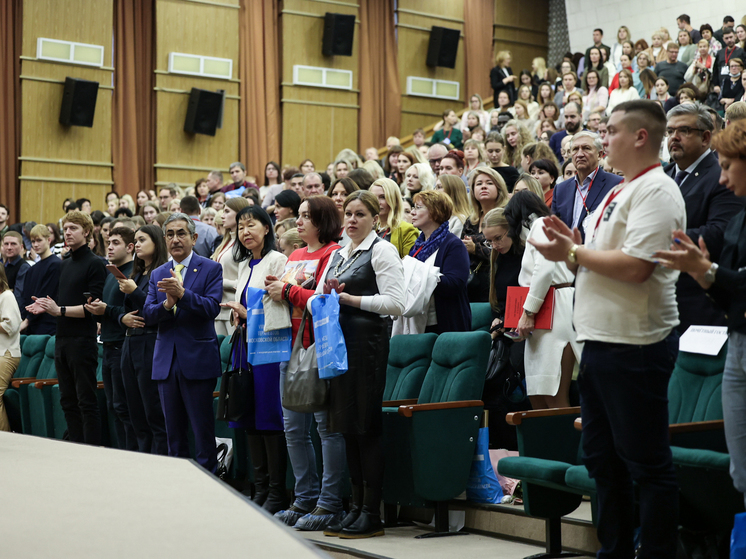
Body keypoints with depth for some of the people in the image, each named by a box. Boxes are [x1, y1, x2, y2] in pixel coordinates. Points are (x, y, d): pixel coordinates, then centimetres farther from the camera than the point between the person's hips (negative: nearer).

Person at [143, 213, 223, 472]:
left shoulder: (211, 269, -2)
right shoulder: (157, 274, 13)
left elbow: (212, 307, -15)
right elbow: (148, 314, 3)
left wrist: (182, 294, -27)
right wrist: (167, 304, -17)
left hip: (198, 359, -5)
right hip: (167, 360, 5)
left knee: (203, 428, -3)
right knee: (174, 431, 11)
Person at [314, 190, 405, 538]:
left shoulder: (381, 251, -5)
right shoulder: (338, 255, 18)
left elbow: (395, 303, -14)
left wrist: (351, 299, -15)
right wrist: (325, 296, -3)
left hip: (367, 341, -8)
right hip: (339, 342, 8)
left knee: (366, 425, -6)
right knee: (346, 425, 9)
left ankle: (372, 515, 0)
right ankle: (356, 506, 17)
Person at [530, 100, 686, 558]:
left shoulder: (656, 191, -13)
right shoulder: (620, 192, 18)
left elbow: (635, 266, -24)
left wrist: (574, 252, -13)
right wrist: (573, 248, 4)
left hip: (635, 345, -10)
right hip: (601, 342, 10)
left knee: (647, 462, -3)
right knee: (603, 458, 16)